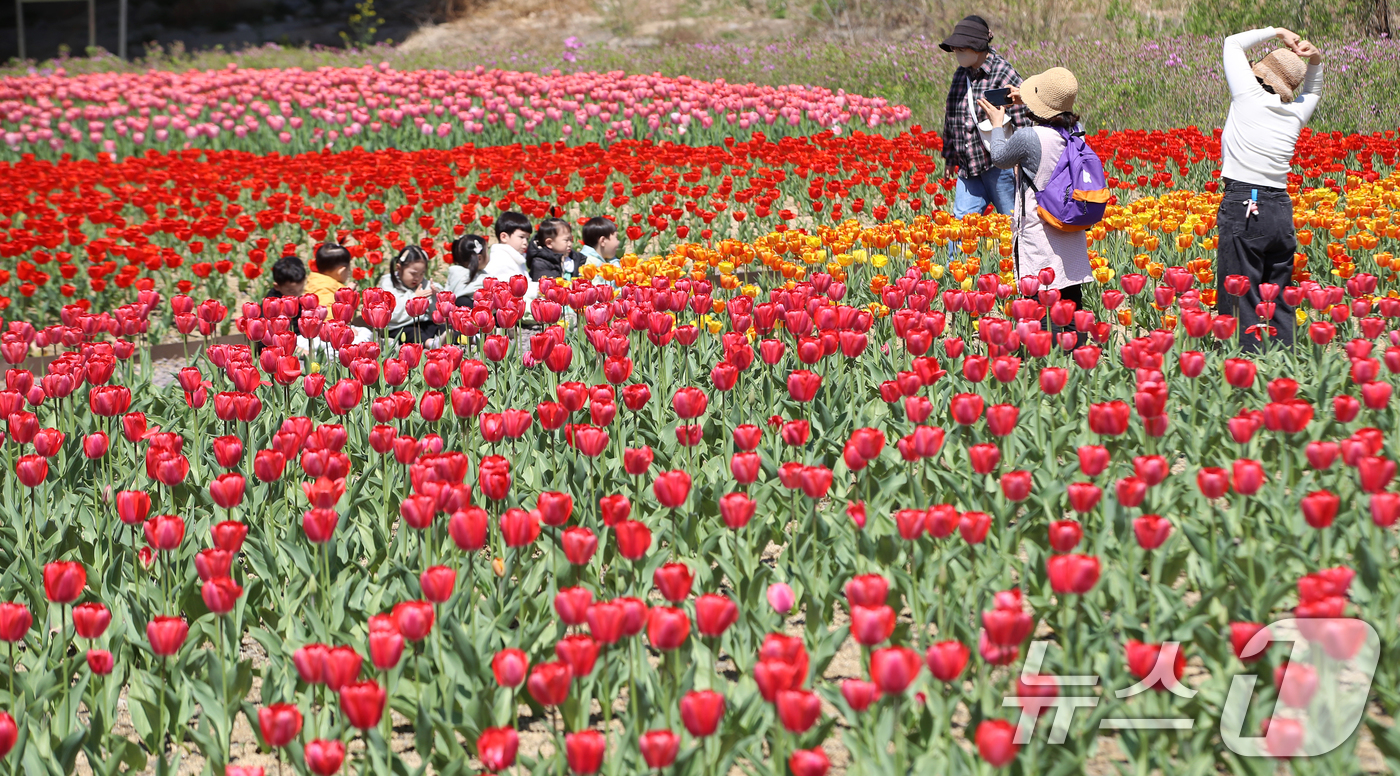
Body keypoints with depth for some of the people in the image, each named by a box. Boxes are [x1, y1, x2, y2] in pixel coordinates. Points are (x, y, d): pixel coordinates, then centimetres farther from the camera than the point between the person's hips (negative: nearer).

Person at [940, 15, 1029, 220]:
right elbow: (951, 117, 22)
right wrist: (950, 157, 25)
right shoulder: (961, 74, 11)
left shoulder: (1004, 74, -11)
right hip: (968, 166, 7)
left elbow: (1022, 122, -12)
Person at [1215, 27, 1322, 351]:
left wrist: (1277, 32, 19)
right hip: (1281, 210, 6)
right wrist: (1313, 61, 20)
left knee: (1241, 301, -6)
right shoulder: (1295, 113, 12)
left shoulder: (1250, 95, -1)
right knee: (1279, 301, 10)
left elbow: (1233, 42, 14)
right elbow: (1313, 91, 37)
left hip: (1243, 206, -6)